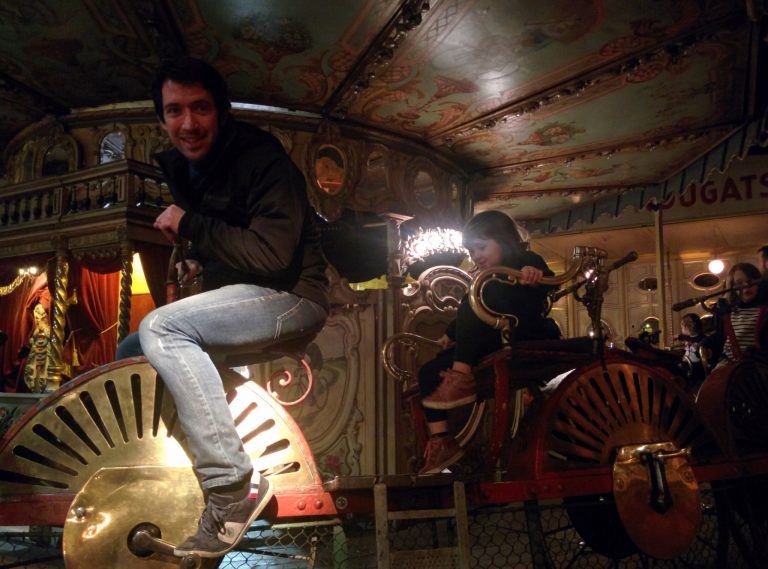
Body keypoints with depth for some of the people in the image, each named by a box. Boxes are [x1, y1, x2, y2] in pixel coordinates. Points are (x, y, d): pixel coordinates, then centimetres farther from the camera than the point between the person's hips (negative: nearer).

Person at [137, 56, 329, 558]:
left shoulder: (263, 160, -18)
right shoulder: (179, 165, 8)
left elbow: (272, 258, -27)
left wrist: (190, 225, -21)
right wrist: (201, 259, 5)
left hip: (292, 296, -9)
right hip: (238, 297, 10)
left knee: (161, 328, -28)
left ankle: (233, 490, -27)